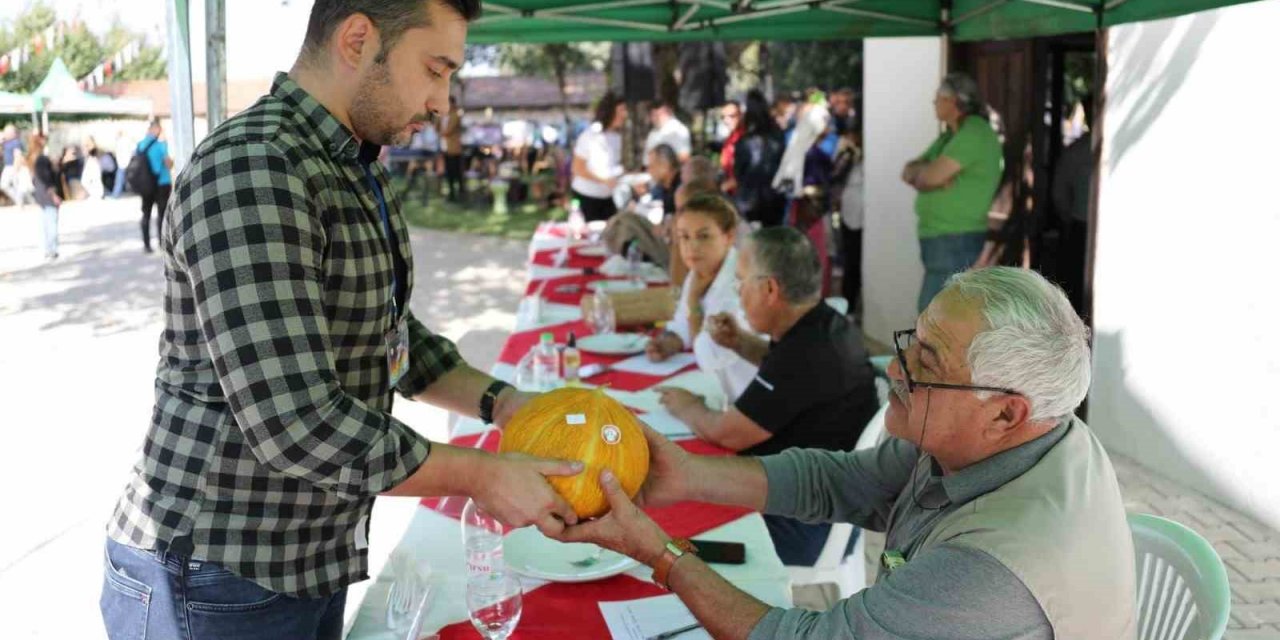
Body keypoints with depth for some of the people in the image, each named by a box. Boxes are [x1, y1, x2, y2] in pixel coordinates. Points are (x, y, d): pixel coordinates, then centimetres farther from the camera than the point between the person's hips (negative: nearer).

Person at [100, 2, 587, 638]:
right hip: (215, 585, -8)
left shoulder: (357, 170, 7)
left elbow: (389, 334, 16)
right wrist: (482, 475, -19)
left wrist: (502, 403, 2)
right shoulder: (251, 170, -24)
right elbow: (297, 423, -29)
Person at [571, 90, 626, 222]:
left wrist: (622, 170, -5)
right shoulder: (589, 136, -16)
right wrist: (603, 180, -20)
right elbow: (578, 169, -13)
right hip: (587, 195, -5)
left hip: (608, 195, 5)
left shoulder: (617, 135, 2)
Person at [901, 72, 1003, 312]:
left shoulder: (974, 133, -13)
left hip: (956, 241, -10)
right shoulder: (951, 136, 18)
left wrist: (917, 171, 0)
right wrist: (923, 173, -10)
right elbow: (910, 171, 12)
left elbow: (933, 175, -22)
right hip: (940, 239, 10)